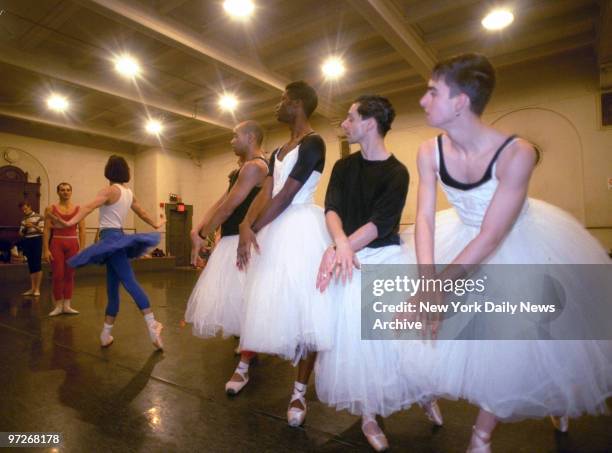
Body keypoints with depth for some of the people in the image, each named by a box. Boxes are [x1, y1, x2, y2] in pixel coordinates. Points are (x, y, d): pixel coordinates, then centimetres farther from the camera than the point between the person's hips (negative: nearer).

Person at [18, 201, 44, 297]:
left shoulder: (39, 217, 0)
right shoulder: (23, 220, 14)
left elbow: (43, 230, -6)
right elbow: (21, 234, 11)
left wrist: (33, 226, -19)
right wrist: (24, 228, -8)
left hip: (37, 240, -5)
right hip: (26, 242, 5)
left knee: (37, 264, -9)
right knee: (31, 265, 7)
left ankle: (37, 289, -5)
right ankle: (32, 288, 11)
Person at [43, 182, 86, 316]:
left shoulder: (78, 209, 4)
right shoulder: (51, 209, 3)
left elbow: (82, 230, 1)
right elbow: (47, 231, -1)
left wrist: (82, 248, -5)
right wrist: (46, 250, -7)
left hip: (73, 244, 1)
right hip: (56, 243, -1)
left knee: (70, 275, 5)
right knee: (58, 275, 1)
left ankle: (67, 305, 14)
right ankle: (58, 306, 13)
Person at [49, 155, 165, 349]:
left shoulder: (110, 189, -7)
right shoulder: (128, 192, 15)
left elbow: (90, 207, -23)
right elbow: (142, 212, 29)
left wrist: (70, 222, -34)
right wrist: (155, 224, 44)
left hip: (110, 239, -8)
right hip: (118, 237, 8)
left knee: (130, 282, -16)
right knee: (112, 290, 10)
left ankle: (152, 325, -22)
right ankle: (106, 334, 16)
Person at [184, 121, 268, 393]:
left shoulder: (253, 167, -15)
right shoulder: (244, 168, 19)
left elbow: (228, 208, -17)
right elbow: (220, 202, 12)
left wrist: (202, 236, -5)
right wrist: (198, 229, 0)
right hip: (233, 241, 11)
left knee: (242, 302, -6)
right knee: (233, 299, 19)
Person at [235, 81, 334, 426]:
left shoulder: (313, 142, -9)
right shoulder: (279, 151, 18)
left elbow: (286, 197, -16)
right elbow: (266, 193, 6)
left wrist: (253, 230, -13)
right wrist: (246, 225, -10)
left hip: (301, 228, -8)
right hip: (275, 229, 8)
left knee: (303, 307, -1)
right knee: (263, 300, 15)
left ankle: (300, 392, 11)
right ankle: (244, 365, 33)